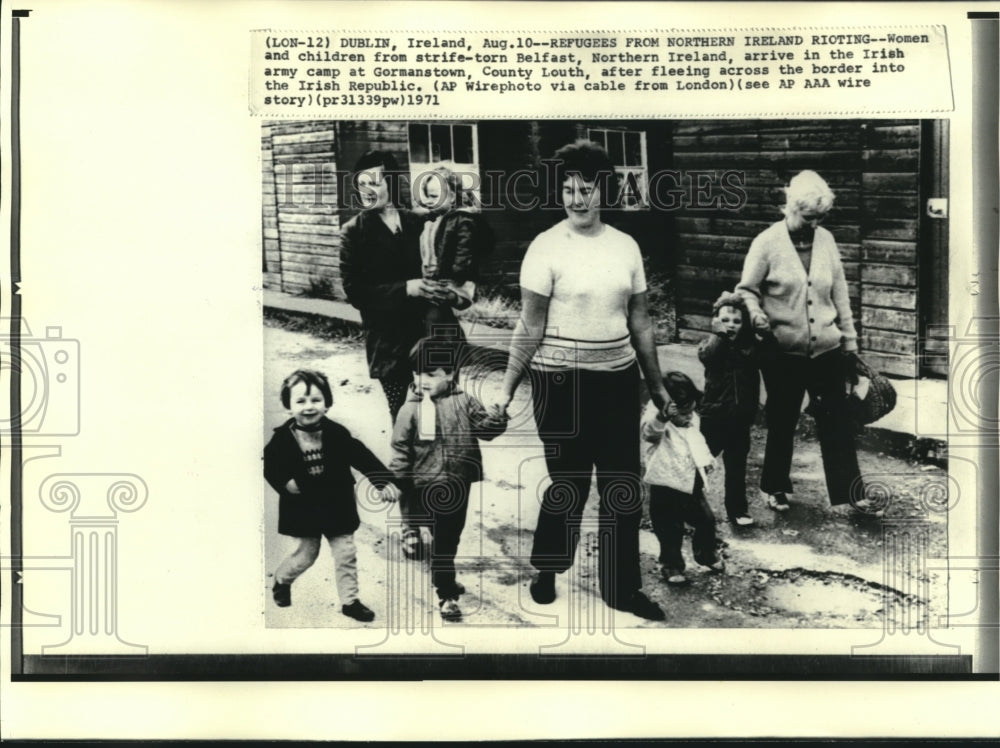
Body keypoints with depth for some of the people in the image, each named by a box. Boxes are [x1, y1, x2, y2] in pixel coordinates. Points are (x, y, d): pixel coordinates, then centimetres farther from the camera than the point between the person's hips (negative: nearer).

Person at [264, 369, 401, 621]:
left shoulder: (337, 434, -14)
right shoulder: (282, 438, -13)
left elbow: (362, 457, -13)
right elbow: (269, 464, 0)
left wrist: (383, 480, -22)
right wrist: (284, 482, -16)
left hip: (337, 506, 1)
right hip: (303, 508, -1)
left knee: (346, 554, 5)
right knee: (306, 554, 12)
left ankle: (350, 600, 20)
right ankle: (281, 580, 41)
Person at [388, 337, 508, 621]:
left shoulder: (464, 402, 0)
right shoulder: (411, 410, -9)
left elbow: (486, 429, 1)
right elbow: (401, 450, -6)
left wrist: (498, 416, -19)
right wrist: (397, 480, -8)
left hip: (459, 487, 3)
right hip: (429, 488, -3)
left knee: (452, 536, 17)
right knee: (441, 541, 1)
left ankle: (444, 579, 41)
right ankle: (446, 594, 13)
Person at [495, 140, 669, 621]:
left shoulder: (626, 246, 5)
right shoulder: (546, 247, -7)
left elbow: (640, 322, 12)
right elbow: (530, 326, -7)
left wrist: (656, 385, 16)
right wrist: (507, 388, -9)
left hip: (618, 379, 4)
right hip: (562, 381, -4)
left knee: (623, 487, 6)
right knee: (569, 483, 6)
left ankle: (622, 589, 20)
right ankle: (545, 572, 31)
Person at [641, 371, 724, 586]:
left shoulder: (692, 420, 9)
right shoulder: (656, 419, -16)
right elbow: (649, 432, -40)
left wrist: (706, 459, 9)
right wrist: (662, 417, -59)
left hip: (692, 484, 7)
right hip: (666, 487, -7)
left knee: (706, 520, 17)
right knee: (670, 531, 3)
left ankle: (706, 554, 42)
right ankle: (672, 565, 22)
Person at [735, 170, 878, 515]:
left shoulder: (826, 240, 4)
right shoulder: (767, 242, -7)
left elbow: (840, 295, 9)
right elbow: (747, 290, -3)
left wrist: (850, 342, 11)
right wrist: (757, 317, -23)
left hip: (827, 351, 3)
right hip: (783, 353, -3)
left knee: (837, 423, 5)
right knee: (782, 423, 11)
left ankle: (851, 492, 13)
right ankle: (774, 487, 29)